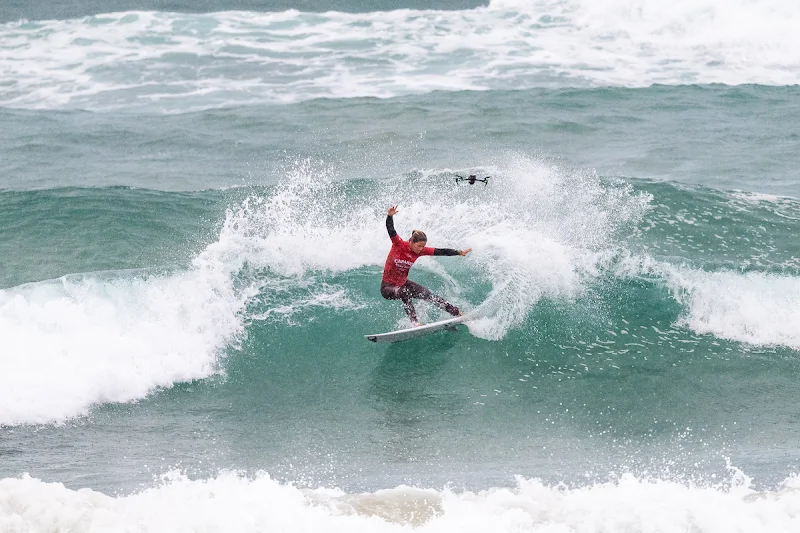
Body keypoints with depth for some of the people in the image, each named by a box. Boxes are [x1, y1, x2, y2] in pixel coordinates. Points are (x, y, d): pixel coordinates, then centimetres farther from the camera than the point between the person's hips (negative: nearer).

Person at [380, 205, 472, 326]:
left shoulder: (421, 250, -8)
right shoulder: (399, 244, -22)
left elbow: (440, 252, -4)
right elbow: (390, 230, -37)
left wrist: (459, 252, -4)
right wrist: (390, 216, -55)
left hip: (403, 283, 5)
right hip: (387, 287, -5)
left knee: (428, 295, 0)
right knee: (405, 293, -35)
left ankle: (457, 313, 11)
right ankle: (415, 323, -34)